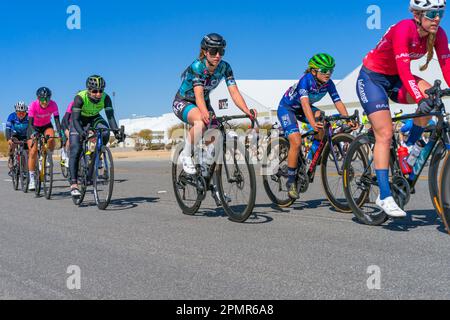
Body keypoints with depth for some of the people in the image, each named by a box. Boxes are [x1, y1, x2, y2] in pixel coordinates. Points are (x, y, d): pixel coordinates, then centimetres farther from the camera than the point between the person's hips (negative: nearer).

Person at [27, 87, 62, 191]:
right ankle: (32, 179, 0)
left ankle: (49, 158, -3)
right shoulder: (33, 105, -29)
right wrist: (33, 133, -51)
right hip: (34, 127, -1)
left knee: (51, 139, -33)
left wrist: (60, 132, -44)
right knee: (33, 152, -9)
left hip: (47, 126, 1)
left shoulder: (53, 105, -25)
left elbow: (57, 120, -28)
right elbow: (30, 123, -33)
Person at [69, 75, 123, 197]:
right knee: (75, 151, -16)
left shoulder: (105, 98, -27)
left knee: (105, 133, -30)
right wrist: (81, 132, -56)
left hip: (94, 118, 3)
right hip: (79, 120, -3)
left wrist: (116, 131, -47)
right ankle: (74, 185, -15)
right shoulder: (80, 97, -34)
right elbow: (75, 119, -38)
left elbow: (110, 116, -31)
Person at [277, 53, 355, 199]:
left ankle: (314, 152, -6)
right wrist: (313, 123, -59)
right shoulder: (305, 80, -32)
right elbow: (305, 103, -45)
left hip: (301, 109, 5)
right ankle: (291, 180, -6)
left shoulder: (328, 83, -16)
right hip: (286, 108, -5)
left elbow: (338, 102, -21)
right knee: (296, 142, -21)